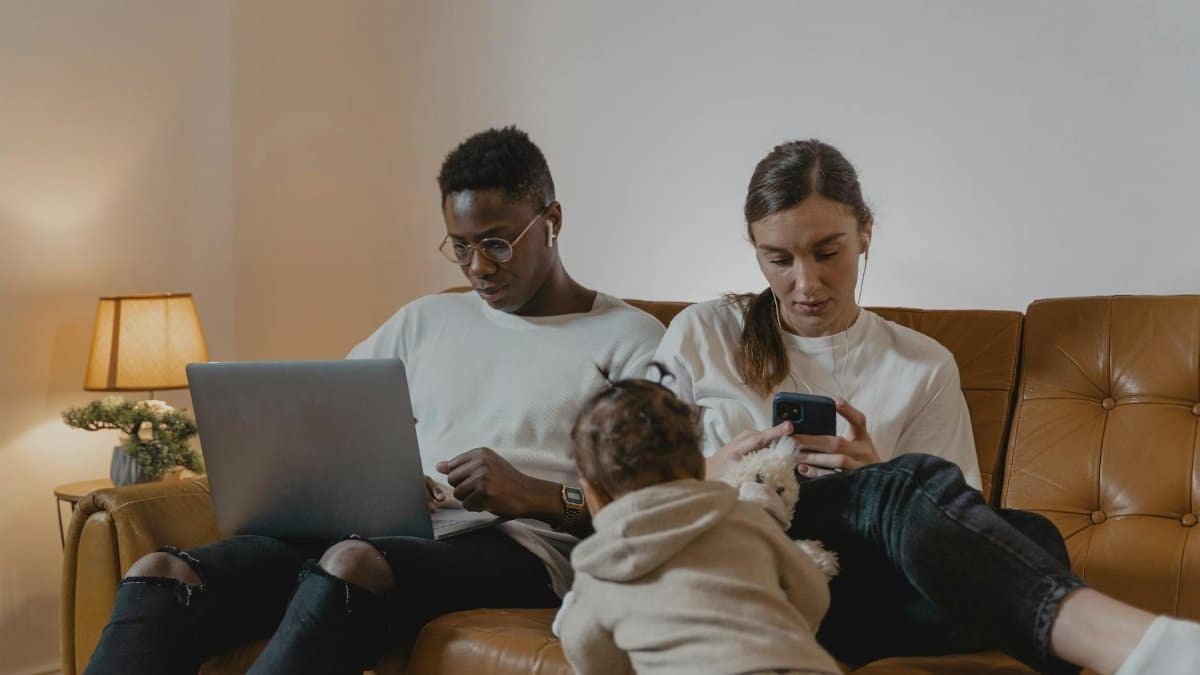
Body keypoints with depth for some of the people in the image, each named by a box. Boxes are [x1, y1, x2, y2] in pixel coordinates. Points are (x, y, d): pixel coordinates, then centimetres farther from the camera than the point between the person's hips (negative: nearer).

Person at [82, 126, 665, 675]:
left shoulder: (632, 339, 8)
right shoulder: (426, 321, 24)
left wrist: (541, 497, -17)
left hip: (518, 549, -5)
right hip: (388, 534, 5)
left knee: (353, 563, -39)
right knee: (159, 576, -20)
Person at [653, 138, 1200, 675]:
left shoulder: (925, 367, 15)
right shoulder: (701, 335, 13)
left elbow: (951, 533, 10)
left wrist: (876, 476, -12)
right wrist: (708, 474, -10)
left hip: (862, 594, 3)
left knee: (1025, 534, -31)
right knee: (916, 479, -33)